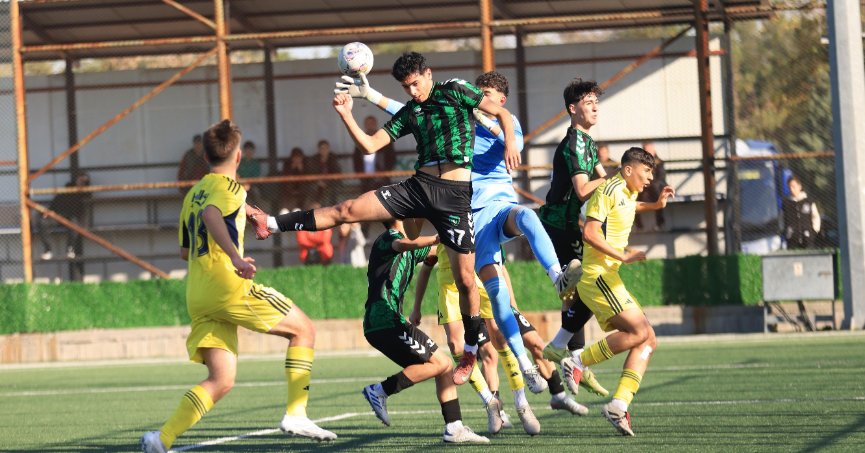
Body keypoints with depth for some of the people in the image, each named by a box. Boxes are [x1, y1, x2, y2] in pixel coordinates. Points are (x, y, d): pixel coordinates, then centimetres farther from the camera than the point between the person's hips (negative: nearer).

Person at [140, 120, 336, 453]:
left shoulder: (193, 194, 23)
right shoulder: (228, 186, -2)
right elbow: (211, 215, -25)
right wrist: (235, 256, -39)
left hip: (198, 298, 8)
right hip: (229, 287, -8)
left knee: (221, 381, 5)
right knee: (303, 329, 7)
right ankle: (295, 414, -2)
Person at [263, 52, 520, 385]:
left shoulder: (455, 91, 3)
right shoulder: (409, 113, 15)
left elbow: (502, 113, 4)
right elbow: (370, 145, 11)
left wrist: (510, 141, -14)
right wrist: (346, 115, -2)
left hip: (455, 195, -4)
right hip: (418, 185, 4)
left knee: (465, 279, -3)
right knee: (346, 210, -6)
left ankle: (470, 354, 10)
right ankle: (272, 223, -5)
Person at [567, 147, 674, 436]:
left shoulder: (628, 194, 18)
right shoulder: (609, 190, -10)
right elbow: (590, 233, -19)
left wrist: (655, 205, 31)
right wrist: (623, 256, -20)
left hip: (610, 280, 10)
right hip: (597, 277, -10)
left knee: (648, 341, 1)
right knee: (639, 332, -20)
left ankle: (619, 404, -5)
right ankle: (579, 361, -12)